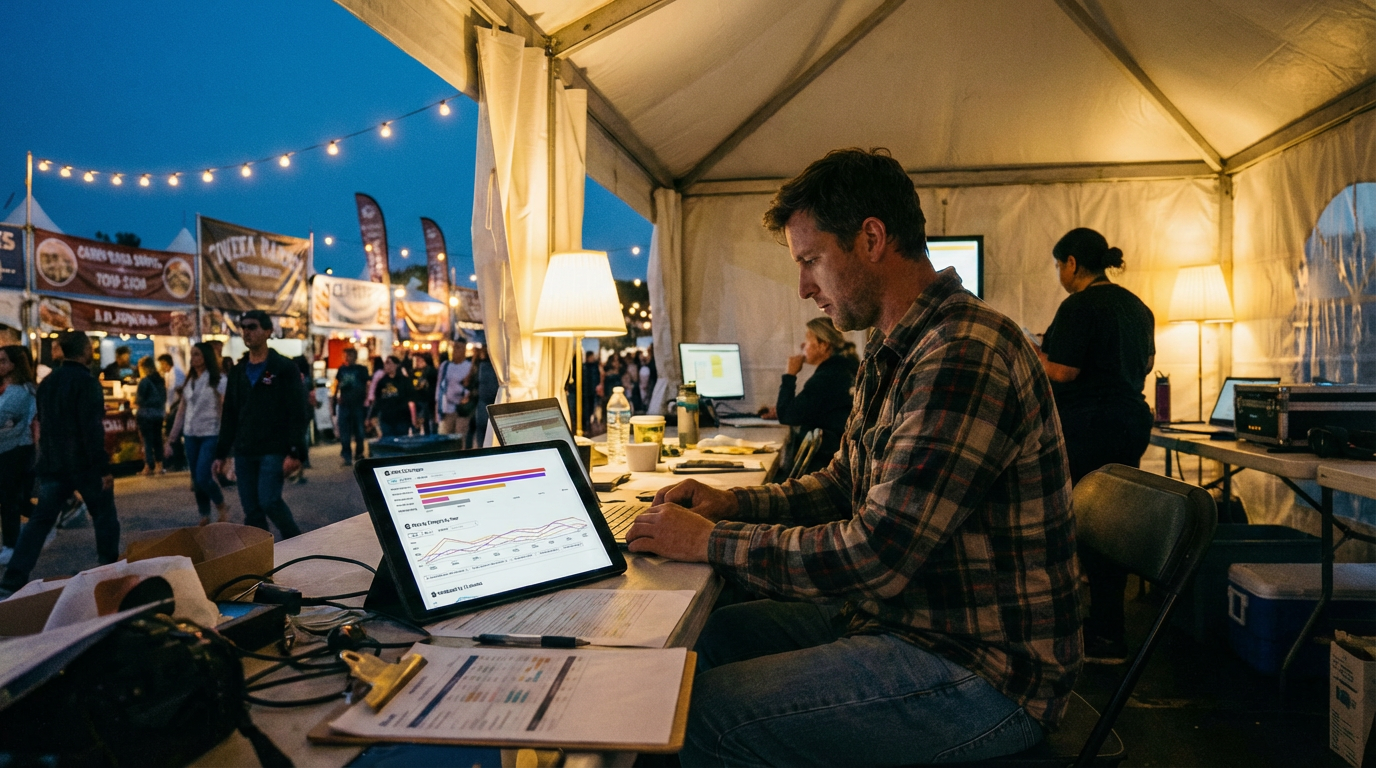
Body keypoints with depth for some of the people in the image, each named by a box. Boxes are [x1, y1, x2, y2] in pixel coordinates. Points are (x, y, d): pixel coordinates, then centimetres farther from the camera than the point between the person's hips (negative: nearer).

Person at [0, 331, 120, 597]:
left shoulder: (47, 382, 10)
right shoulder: (86, 381, -15)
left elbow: (43, 424, 18)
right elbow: (92, 428, -20)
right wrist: (103, 467, -18)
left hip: (52, 464, 7)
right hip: (85, 464, -7)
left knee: (40, 520, 8)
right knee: (104, 517, 8)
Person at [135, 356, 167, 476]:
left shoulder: (144, 381, -13)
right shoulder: (160, 380, 5)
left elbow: (139, 400, -13)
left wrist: (135, 402, 8)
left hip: (146, 414, -6)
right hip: (159, 414, 6)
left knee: (147, 440, 0)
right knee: (157, 440, 12)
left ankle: (149, 467, 2)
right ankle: (159, 466, 15)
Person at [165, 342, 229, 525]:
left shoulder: (219, 380, -5)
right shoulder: (188, 382, 11)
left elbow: (226, 410, -9)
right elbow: (180, 412, 13)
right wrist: (170, 440, 10)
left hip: (210, 435, -6)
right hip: (190, 435, 6)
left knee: (203, 477, -13)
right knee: (196, 479, 8)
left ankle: (222, 507, 11)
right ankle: (204, 517, 18)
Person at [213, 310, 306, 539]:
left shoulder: (284, 368, -4)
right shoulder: (238, 371, 13)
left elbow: (297, 414, -10)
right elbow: (229, 416, 17)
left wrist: (295, 452, -18)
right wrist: (221, 454, 12)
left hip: (274, 450, -6)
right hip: (244, 452, 6)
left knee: (269, 501, -13)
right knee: (251, 509, 5)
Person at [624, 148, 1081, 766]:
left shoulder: (965, 356, -25)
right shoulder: (893, 353, 10)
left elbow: (876, 557, -29)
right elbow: (845, 484, 18)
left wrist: (711, 541, -18)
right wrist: (735, 503, 2)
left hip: (981, 672, -9)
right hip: (900, 617, 10)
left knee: (700, 717, -16)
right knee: (705, 637, 8)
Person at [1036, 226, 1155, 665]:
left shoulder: (1080, 306, -13)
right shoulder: (1137, 307, 15)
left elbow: (1061, 372, -19)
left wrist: (1035, 353, 0)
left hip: (1087, 428, -9)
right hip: (1131, 422, 9)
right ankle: (1108, 639, 18)